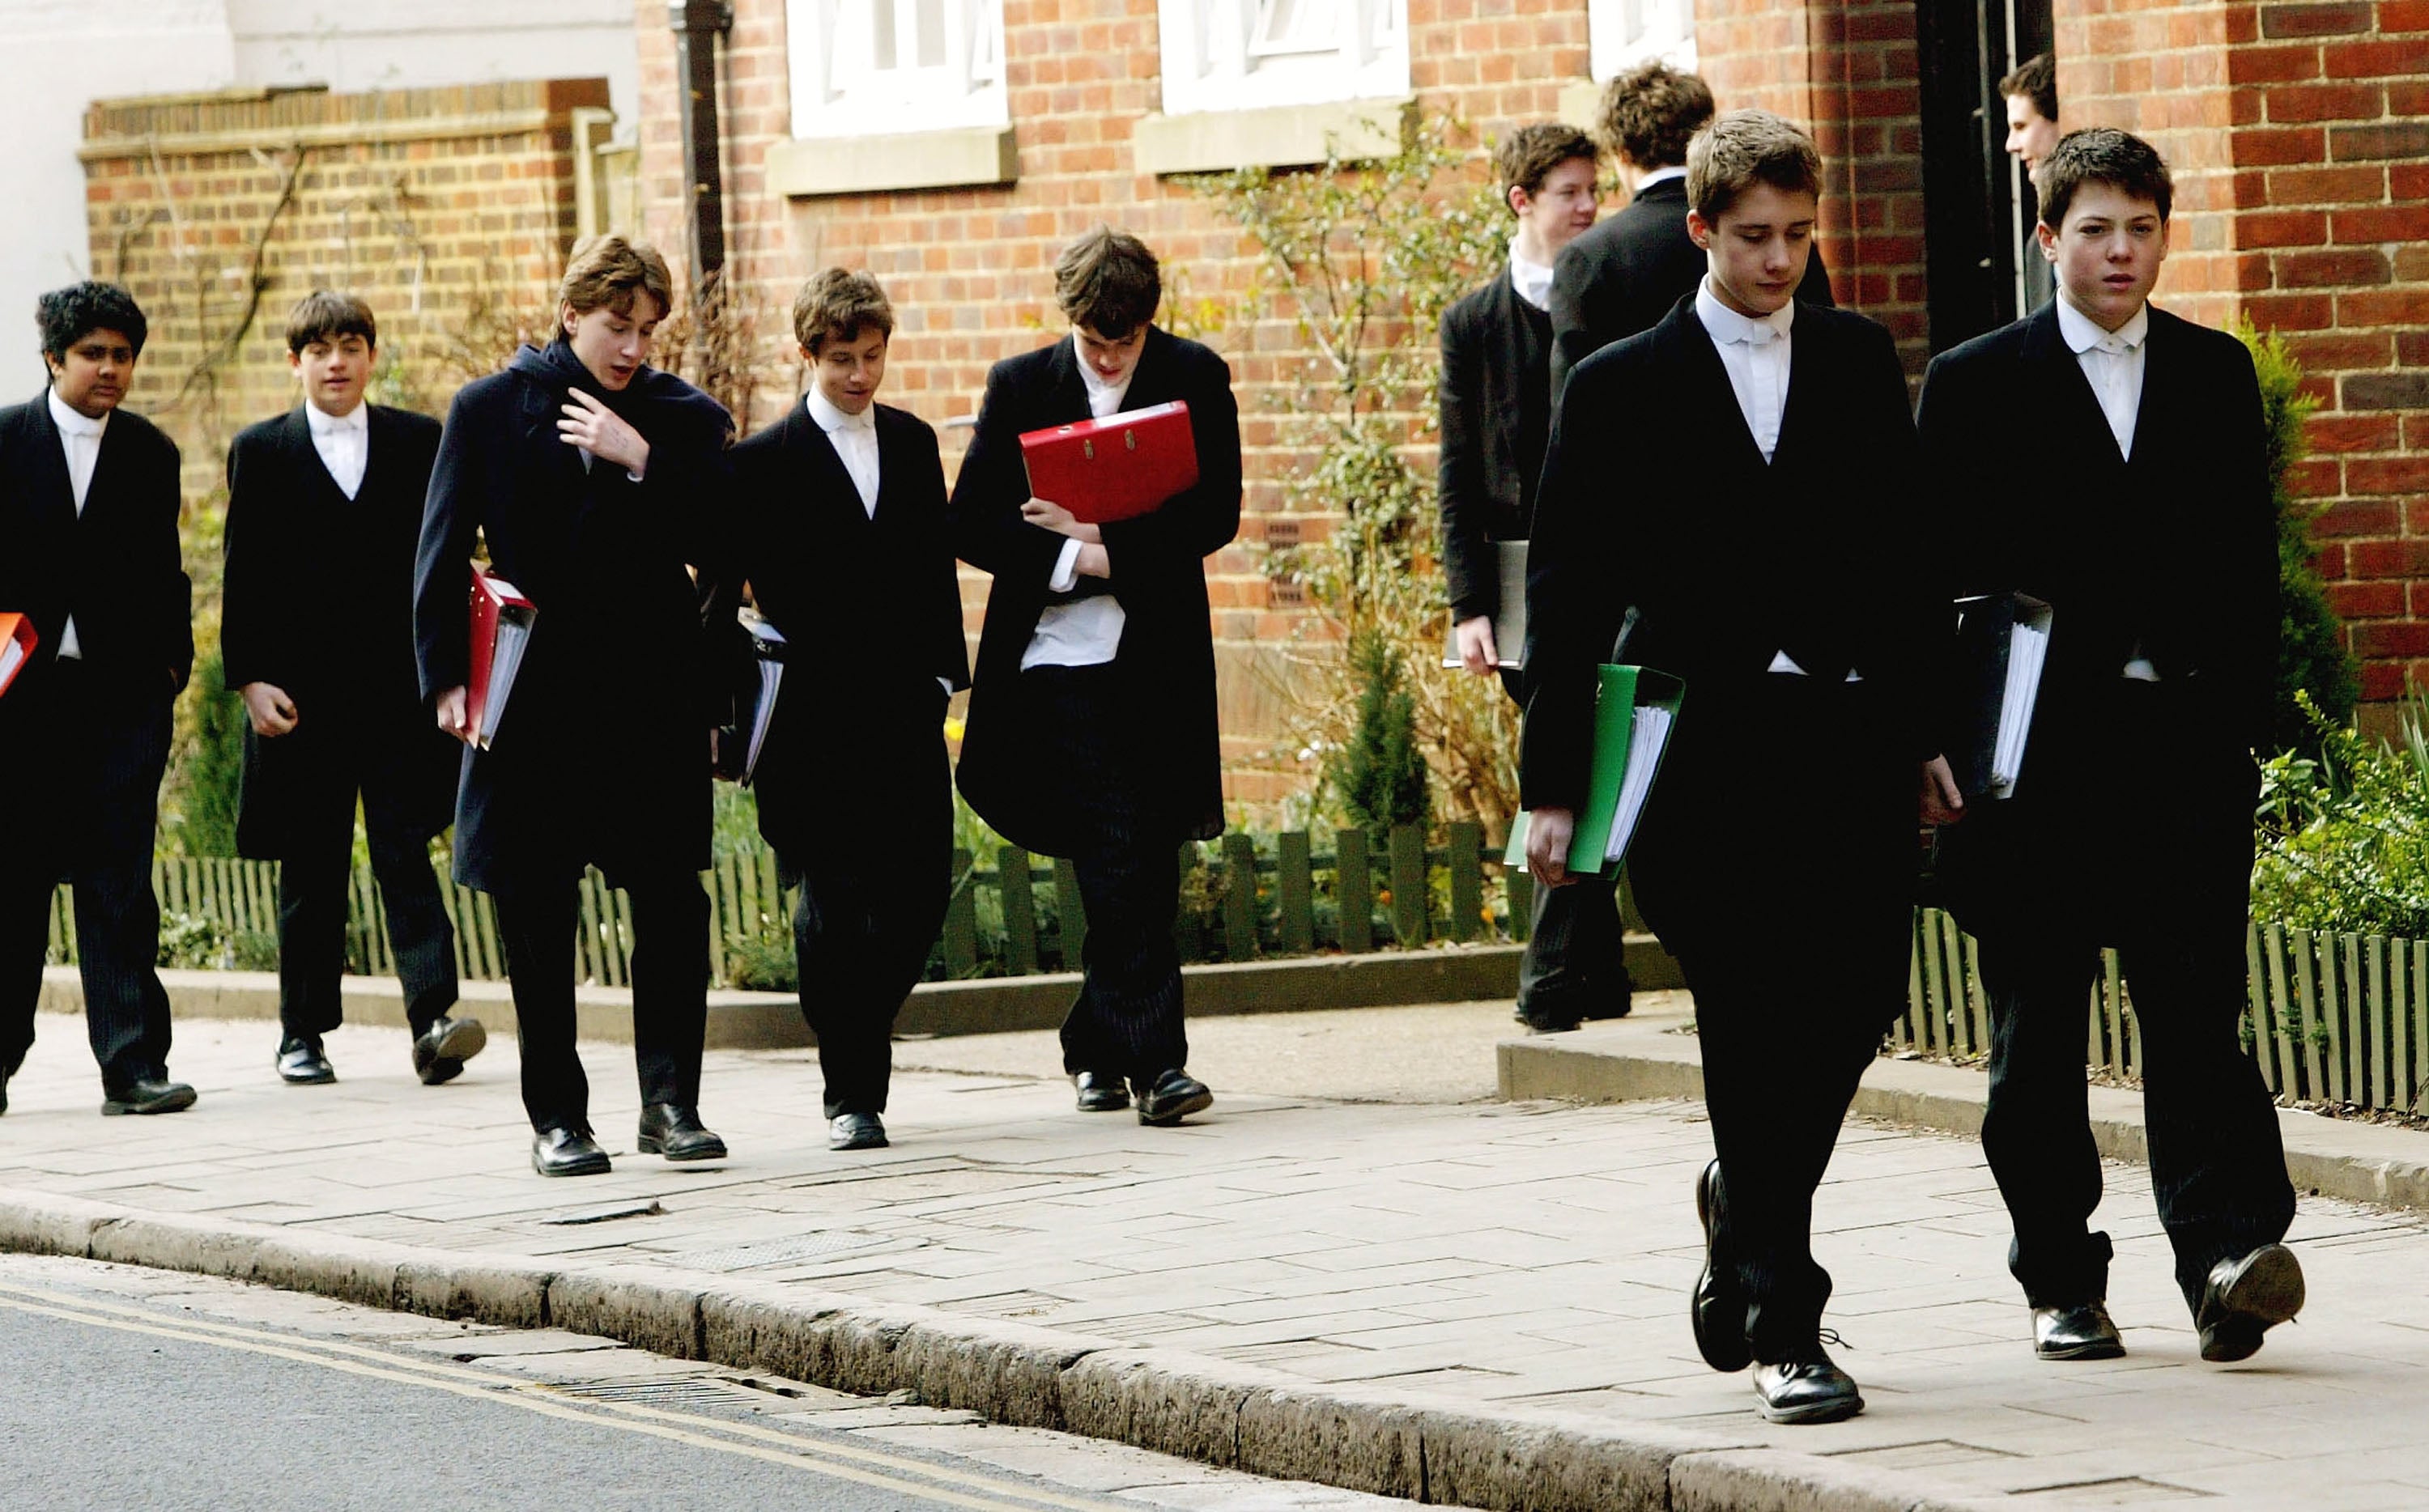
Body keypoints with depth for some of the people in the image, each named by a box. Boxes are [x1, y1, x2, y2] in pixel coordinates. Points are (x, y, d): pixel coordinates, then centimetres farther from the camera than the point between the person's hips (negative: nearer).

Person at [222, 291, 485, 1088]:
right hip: (301, 690, 0)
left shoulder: (419, 442, 9)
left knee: (406, 851, -9)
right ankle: (303, 1033, 13)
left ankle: (434, 1021, -18)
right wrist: (250, 679, -3)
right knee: (311, 867, 5)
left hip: (400, 687, 0)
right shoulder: (262, 452, 8)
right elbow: (244, 575, 6)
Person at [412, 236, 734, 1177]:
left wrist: (643, 461, -14)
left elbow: (718, 546, -4)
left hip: (654, 701, 1)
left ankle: (670, 1101, 7)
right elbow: (442, 554, 4)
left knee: (673, 904, -4)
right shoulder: (491, 410, 4)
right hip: (533, 702, -1)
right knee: (537, 916, 2)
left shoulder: (686, 420, 6)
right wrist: (447, 678, -5)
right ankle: (556, 1117, 10)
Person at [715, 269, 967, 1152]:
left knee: (919, 896, 0)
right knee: (834, 901, -4)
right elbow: (728, 589, -1)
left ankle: (858, 1038, 23)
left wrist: (944, 674, 10)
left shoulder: (913, 443, 13)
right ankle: (851, 1095, 3)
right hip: (815, 719, -4)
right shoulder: (766, 462, -1)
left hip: (904, 710, 4)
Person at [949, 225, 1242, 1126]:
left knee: (1139, 862, 6)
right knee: (1120, 855, -12)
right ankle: (1153, 1059, -15)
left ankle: (1098, 1048, 22)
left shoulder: (1195, 380, 5)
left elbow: (1214, 516, -3)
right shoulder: (1020, 387, 5)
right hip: (1058, 655, -2)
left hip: (1157, 658, 2)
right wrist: (1075, 560, -11)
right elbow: (972, 523, 1)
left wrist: (1106, 542, -13)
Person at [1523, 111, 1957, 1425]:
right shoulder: (1623, 389, 3)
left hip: (1848, 738, 3)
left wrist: (1925, 729, 11)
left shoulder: (1862, 364, 13)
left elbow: (1903, 559, 17)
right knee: (1756, 1033, -7)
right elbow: (1567, 596, 3)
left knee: (1855, 1003, 0)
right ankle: (1781, 1328, -3)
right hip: (1705, 749, -3)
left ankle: (1745, 1200, 30)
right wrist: (1553, 786, -1)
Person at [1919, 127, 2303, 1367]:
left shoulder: (2218, 375, 13)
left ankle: (2230, 1255, -17)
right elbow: (1944, 572, 2)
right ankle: (2062, 1283, 11)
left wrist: (2241, 717, 4)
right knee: (2038, 1027, 4)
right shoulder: (1976, 384, 5)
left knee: (2195, 1004, -10)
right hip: (2036, 744, -1)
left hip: (2185, 740, 1)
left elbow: (2249, 558, 12)